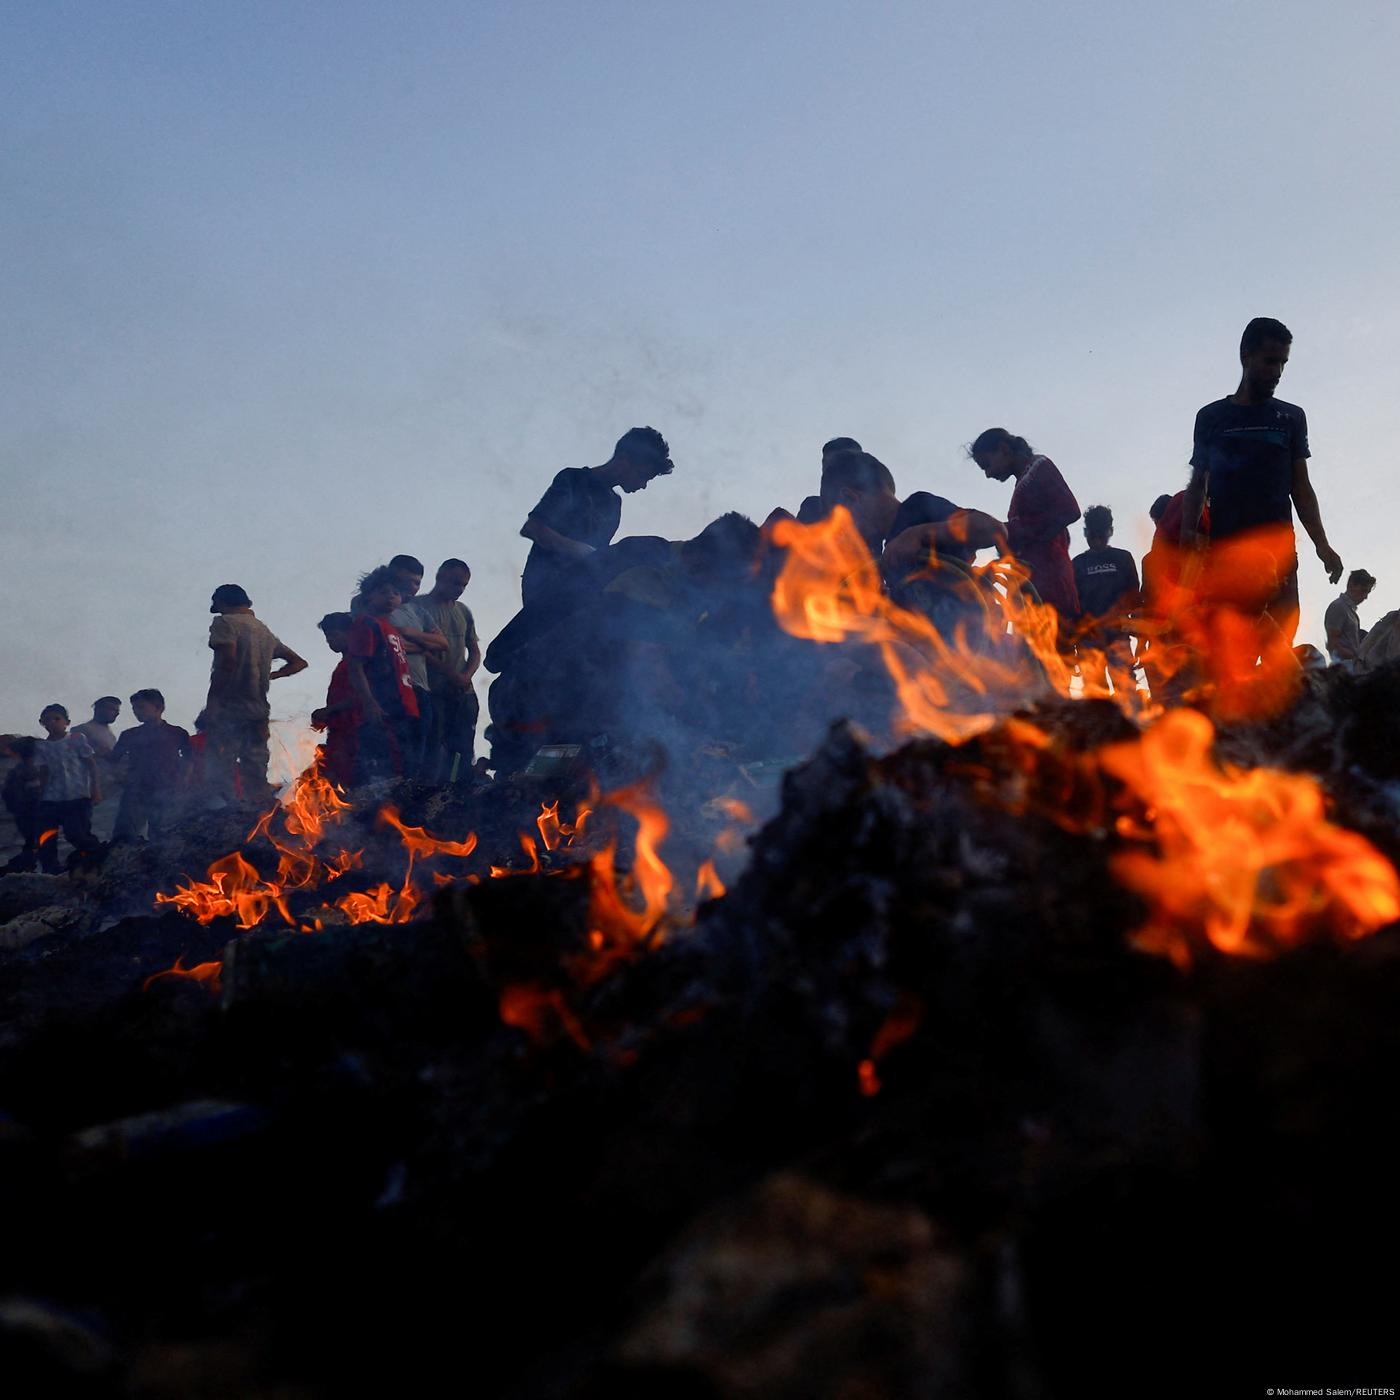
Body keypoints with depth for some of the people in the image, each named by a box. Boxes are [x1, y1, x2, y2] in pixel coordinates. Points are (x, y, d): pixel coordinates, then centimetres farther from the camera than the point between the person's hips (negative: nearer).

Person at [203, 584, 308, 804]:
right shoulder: (265, 630, 20)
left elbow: (228, 661, -18)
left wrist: (211, 703, -16)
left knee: (218, 778, -11)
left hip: (228, 711, -7)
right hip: (259, 712, 7)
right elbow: (298, 662, 29)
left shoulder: (224, 623, -2)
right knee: (256, 776, 7)